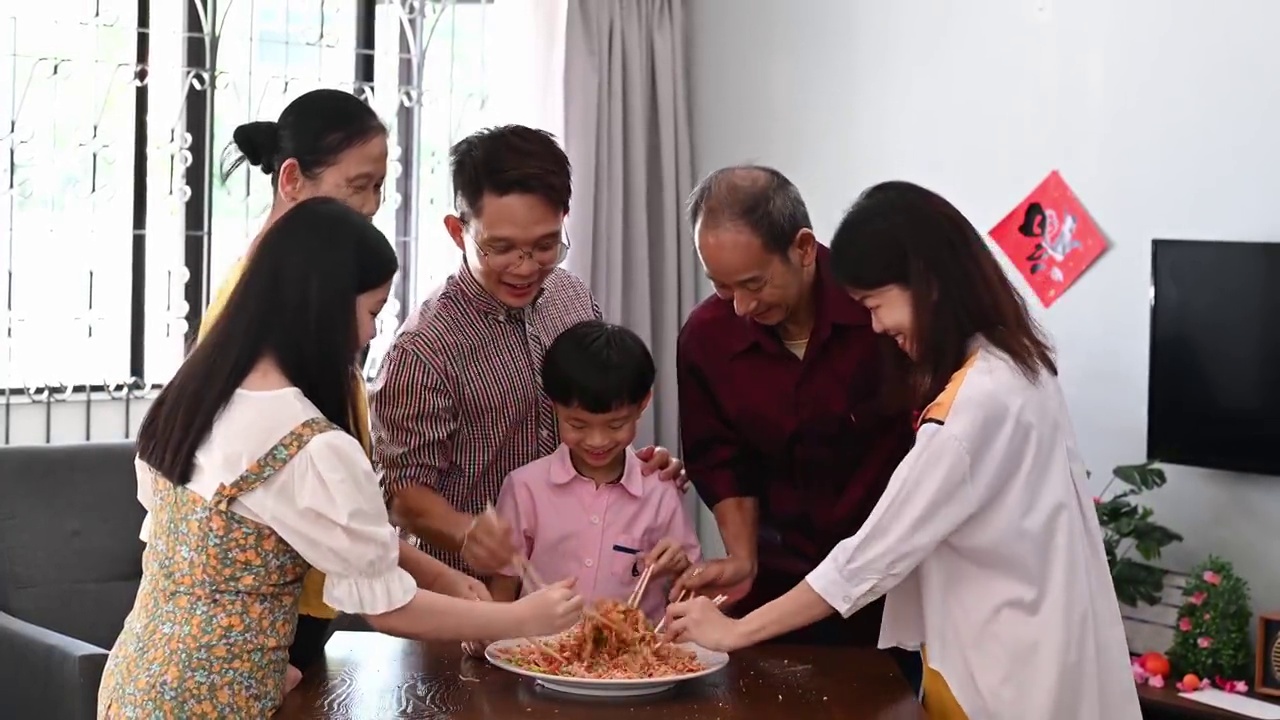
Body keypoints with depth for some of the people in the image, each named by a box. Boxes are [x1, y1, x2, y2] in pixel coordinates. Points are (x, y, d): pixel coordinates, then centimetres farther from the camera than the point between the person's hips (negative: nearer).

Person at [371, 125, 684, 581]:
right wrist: (463, 530, -30)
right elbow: (404, 485, -11)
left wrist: (634, 465, 1)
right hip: (478, 587, -6)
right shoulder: (424, 350, -15)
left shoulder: (574, 298, 4)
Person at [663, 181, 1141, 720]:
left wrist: (738, 631, -14)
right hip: (1024, 650, 9)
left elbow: (877, 553, -22)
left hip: (1010, 675, -9)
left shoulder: (977, 401, -25)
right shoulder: (1011, 363, 5)